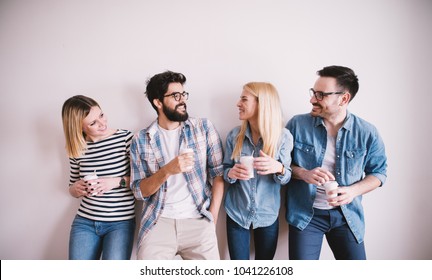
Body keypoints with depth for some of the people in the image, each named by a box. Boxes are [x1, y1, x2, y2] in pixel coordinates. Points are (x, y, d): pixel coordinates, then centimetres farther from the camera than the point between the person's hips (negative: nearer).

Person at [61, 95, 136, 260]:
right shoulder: (77, 148, 3)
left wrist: (117, 181, -19)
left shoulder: (126, 138, -9)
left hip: (121, 222, -3)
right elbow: (72, 190, 16)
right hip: (84, 221, 3)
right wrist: (76, 188, -6)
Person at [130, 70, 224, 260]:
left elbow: (218, 173, 1)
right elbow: (139, 191, 0)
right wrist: (167, 171, -17)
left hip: (198, 221, 0)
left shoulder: (204, 128, 2)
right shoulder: (141, 140, 2)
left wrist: (212, 218, -5)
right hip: (158, 222, 0)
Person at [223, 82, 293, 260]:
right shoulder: (234, 135, -5)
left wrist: (279, 169, -28)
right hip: (236, 214, 1)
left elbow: (287, 177, -5)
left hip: (268, 215, -1)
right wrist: (231, 173, -21)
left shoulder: (283, 136, -11)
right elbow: (225, 170, 3)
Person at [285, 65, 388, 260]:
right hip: (305, 213, -1)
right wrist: (304, 174, -19)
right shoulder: (297, 125, -7)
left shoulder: (367, 133, -7)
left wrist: (353, 191, -15)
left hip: (346, 215, 1)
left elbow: (378, 172, 3)